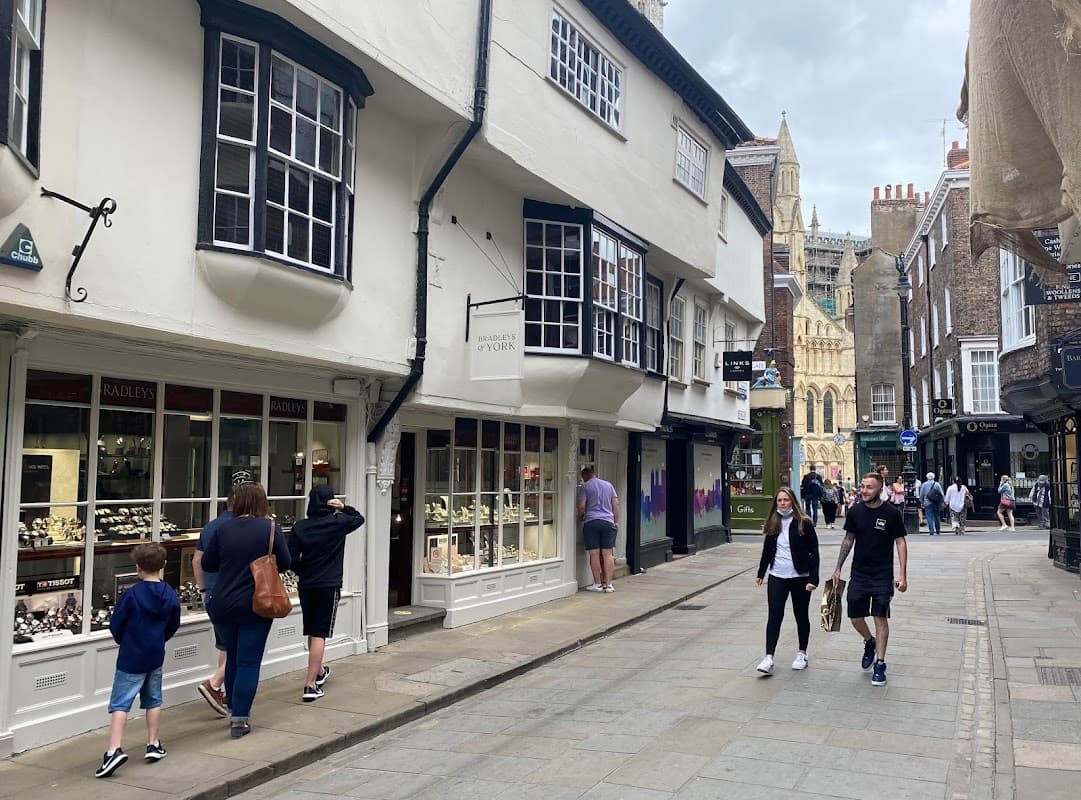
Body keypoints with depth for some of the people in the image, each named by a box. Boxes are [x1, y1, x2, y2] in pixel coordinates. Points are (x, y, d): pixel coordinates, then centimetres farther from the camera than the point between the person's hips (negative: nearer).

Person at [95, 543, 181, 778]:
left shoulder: (131, 595, -16)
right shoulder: (171, 595, -3)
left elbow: (115, 626, -9)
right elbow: (173, 626, 8)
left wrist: (124, 642, 11)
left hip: (130, 659, -4)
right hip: (156, 656, 4)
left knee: (120, 704, -2)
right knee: (153, 700, 18)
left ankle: (114, 750, -13)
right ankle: (153, 744, 23)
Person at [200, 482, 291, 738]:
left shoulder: (224, 528, -1)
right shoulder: (271, 528, -9)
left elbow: (207, 564, 5)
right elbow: (285, 563, -4)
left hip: (223, 606, 4)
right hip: (255, 607, -4)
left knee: (232, 658, 20)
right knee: (249, 662, 3)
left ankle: (234, 710, 33)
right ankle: (239, 719, 3)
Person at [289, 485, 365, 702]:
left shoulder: (300, 527, -2)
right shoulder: (339, 523, -6)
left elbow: (292, 559, -3)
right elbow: (359, 518, 14)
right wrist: (344, 508, -2)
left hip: (306, 586, 3)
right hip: (329, 586, -3)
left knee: (312, 633, 19)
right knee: (319, 635, -3)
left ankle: (319, 672, 40)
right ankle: (310, 686, -9)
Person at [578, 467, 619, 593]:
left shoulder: (585, 486, 1)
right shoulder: (608, 485, 14)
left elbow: (582, 506, -5)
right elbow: (616, 504, 11)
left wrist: (580, 517, 14)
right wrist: (616, 521, 16)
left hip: (591, 522, -3)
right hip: (608, 521, 3)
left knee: (594, 554, 0)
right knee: (607, 554, 3)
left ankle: (597, 584, 3)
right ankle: (608, 584, 1)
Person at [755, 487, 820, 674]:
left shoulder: (804, 523, -8)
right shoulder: (772, 524, 5)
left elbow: (814, 552, -8)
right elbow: (766, 550, 16)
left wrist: (813, 578, -15)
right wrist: (760, 573, 20)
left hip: (800, 577, -2)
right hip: (777, 577, 3)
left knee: (801, 616, 12)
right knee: (774, 616, -6)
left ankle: (802, 654, 27)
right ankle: (769, 658, -8)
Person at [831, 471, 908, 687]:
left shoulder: (891, 513, -8)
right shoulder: (855, 512, 2)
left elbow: (901, 543, -5)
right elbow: (848, 540, 12)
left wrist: (902, 574, -13)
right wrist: (838, 569, 12)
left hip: (883, 576, -3)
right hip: (858, 574, 4)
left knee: (880, 618, -2)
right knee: (855, 618, 6)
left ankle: (879, 665, 8)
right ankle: (869, 642, 37)